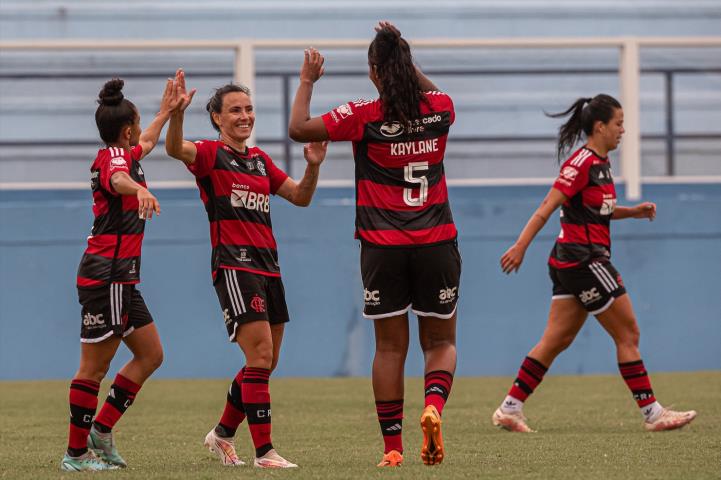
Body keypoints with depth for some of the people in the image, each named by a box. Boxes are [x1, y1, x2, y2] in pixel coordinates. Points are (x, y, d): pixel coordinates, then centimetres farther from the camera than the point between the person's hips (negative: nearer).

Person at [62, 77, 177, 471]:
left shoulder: (121, 155, 18)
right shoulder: (115, 157, -11)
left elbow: (146, 143, 43)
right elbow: (118, 179, -38)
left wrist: (166, 112, 53)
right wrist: (139, 189, -59)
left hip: (120, 279, 11)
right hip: (106, 273, -11)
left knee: (150, 354, 11)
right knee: (94, 366, -7)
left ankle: (101, 429, 14)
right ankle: (76, 453, -5)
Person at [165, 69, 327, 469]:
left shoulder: (261, 161, 19)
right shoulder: (211, 154, -2)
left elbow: (300, 197, 23)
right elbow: (175, 149, -23)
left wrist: (312, 167, 4)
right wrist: (177, 112, -41)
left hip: (268, 267, 8)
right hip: (234, 266, -8)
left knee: (265, 364, 12)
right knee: (260, 357, -15)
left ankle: (223, 433, 29)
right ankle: (264, 451, -13)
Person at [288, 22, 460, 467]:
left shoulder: (364, 117, -9)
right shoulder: (440, 109, 2)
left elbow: (298, 128, -6)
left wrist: (307, 81, 7)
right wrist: (405, 59, 25)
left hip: (383, 246, -1)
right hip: (437, 244, 1)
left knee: (390, 346, 6)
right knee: (440, 341, 10)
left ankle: (393, 446, 6)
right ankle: (434, 406, -19)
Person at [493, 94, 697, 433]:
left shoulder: (600, 162, 14)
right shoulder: (582, 162, -15)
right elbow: (546, 208, -18)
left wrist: (633, 211, 13)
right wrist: (520, 247, -22)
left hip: (572, 262, 10)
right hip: (583, 260, -10)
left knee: (556, 341, 8)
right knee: (628, 334, -3)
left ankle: (510, 409, 9)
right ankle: (652, 414, 1)